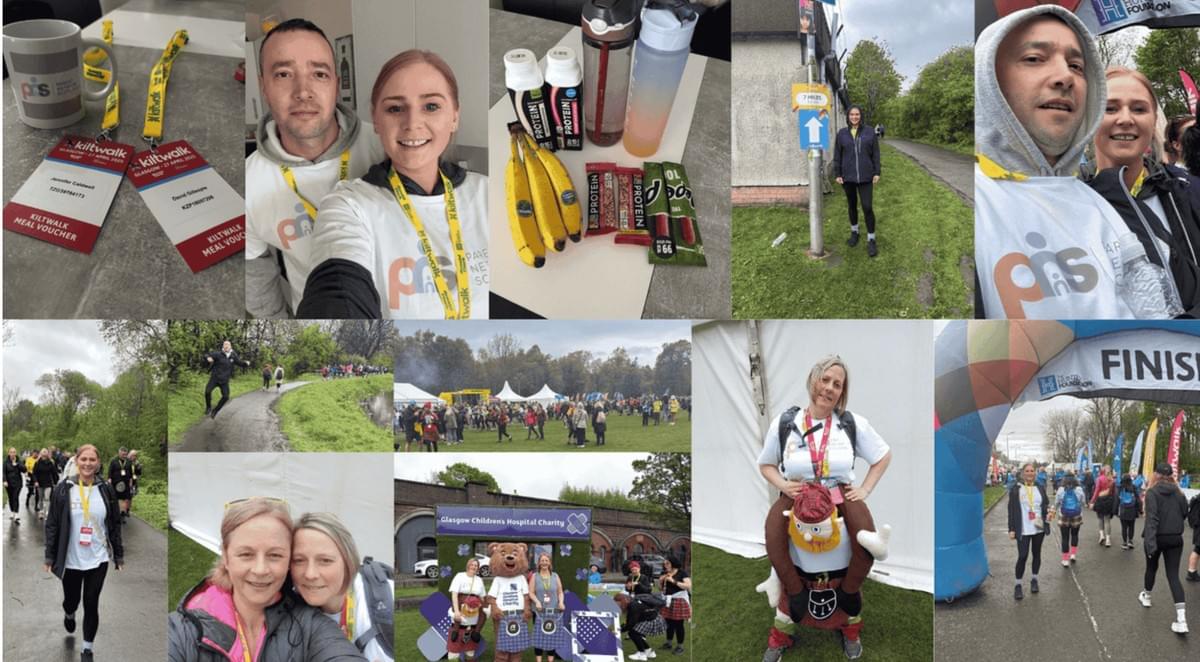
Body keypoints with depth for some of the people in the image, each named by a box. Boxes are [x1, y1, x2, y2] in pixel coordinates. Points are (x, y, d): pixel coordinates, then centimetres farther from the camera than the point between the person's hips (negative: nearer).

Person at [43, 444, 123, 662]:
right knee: (71, 601, 16)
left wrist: (119, 555, 5)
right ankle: (68, 615, 53)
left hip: (98, 559, 0)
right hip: (70, 560, 0)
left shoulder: (106, 490, -3)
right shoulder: (63, 490, -7)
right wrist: (49, 557, -5)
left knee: (91, 605, 2)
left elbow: (115, 525, 4)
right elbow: (52, 525, -3)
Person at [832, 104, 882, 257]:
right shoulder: (842, 133, 0)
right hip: (848, 177, 2)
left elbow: (875, 154, 1)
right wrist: (837, 174, -2)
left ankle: (871, 240, 2)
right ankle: (854, 232, 34)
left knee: (867, 207, -7)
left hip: (865, 177, -1)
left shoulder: (869, 132, -1)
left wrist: (877, 173, -3)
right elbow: (837, 155, 3)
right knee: (852, 206, 15)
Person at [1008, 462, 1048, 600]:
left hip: (1038, 527, 4)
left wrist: (1048, 509, -11)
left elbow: (1046, 505, 14)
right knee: (1022, 556, -8)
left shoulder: (1040, 488, 7)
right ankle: (1018, 585, 3)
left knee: (1037, 554, 13)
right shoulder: (1015, 489, -3)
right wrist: (1011, 529, -8)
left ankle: (1034, 580, 31)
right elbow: (1012, 510, -4)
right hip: (1023, 529, -4)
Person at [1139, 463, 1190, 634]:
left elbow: (1151, 518, -22)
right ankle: (1181, 619, -13)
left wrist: (1150, 541, -27)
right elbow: (1184, 514, 12)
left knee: (1151, 567, 23)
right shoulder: (1178, 492, 1)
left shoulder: (1152, 492, -13)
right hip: (1175, 538, 3)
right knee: (1173, 575, 0)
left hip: (1158, 537, -3)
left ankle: (1146, 596, 47)